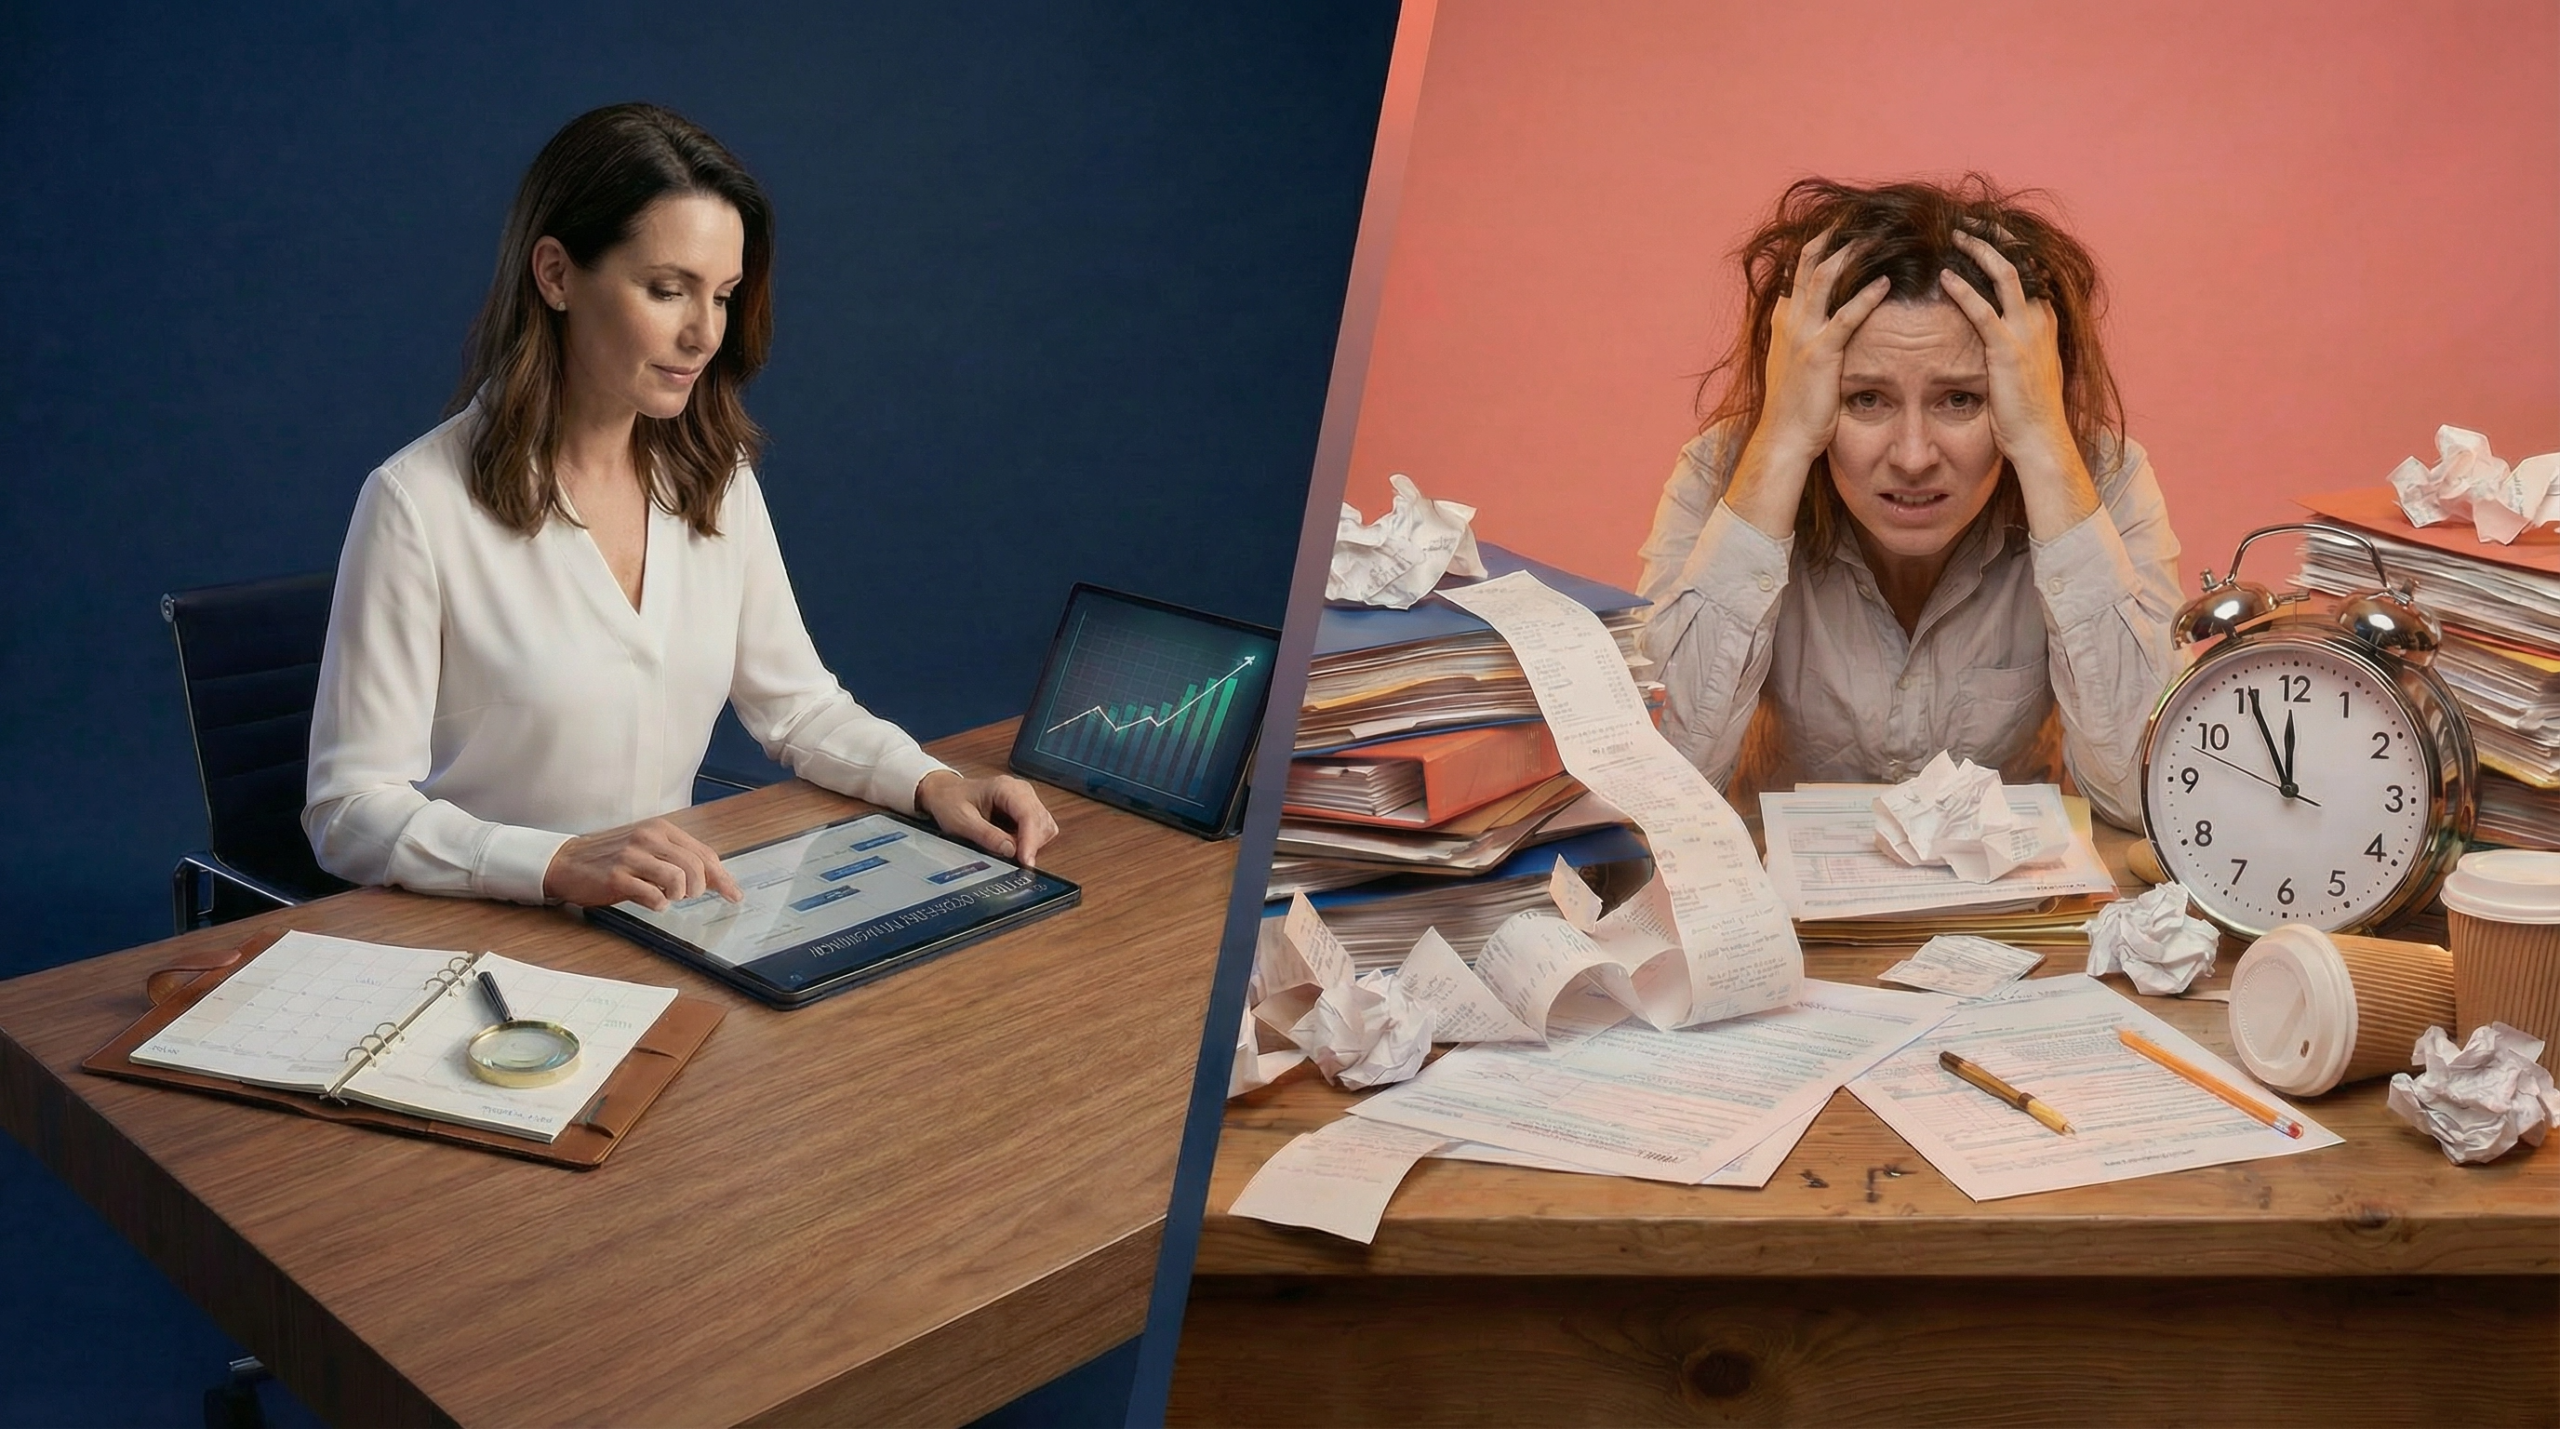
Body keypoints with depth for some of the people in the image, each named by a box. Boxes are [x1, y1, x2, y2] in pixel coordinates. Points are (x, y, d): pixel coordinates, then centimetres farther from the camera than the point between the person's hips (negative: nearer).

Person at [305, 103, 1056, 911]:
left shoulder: (717, 479, 7)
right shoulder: (419, 503, -13)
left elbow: (799, 706, 15)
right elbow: (350, 814, -14)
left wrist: (934, 784, -4)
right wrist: (561, 865, -30)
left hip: (672, 926, 5)